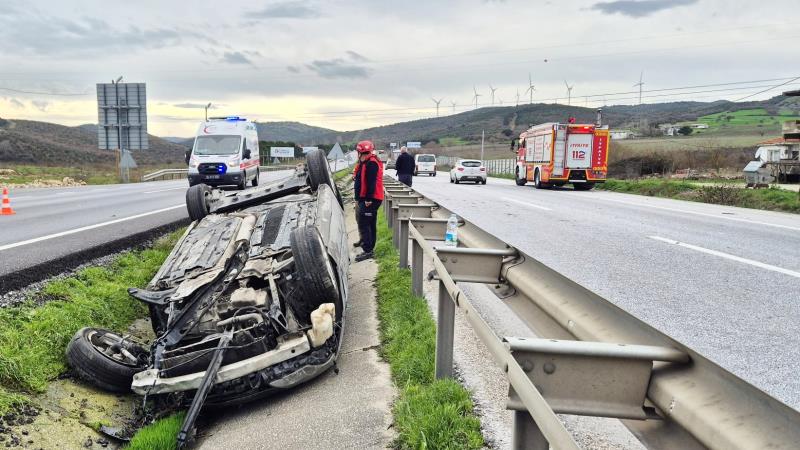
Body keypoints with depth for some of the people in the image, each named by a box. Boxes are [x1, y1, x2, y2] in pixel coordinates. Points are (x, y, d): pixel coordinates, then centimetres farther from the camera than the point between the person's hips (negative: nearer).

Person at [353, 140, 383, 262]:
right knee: (371, 225, 14)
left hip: (369, 200, -11)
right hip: (366, 199, 11)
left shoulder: (371, 164, -16)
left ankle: (367, 250, -9)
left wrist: (368, 199, -25)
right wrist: (359, 198, 22)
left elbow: (371, 183, -23)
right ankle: (369, 249, 21)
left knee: (363, 225, -11)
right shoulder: (366, 163, 18)